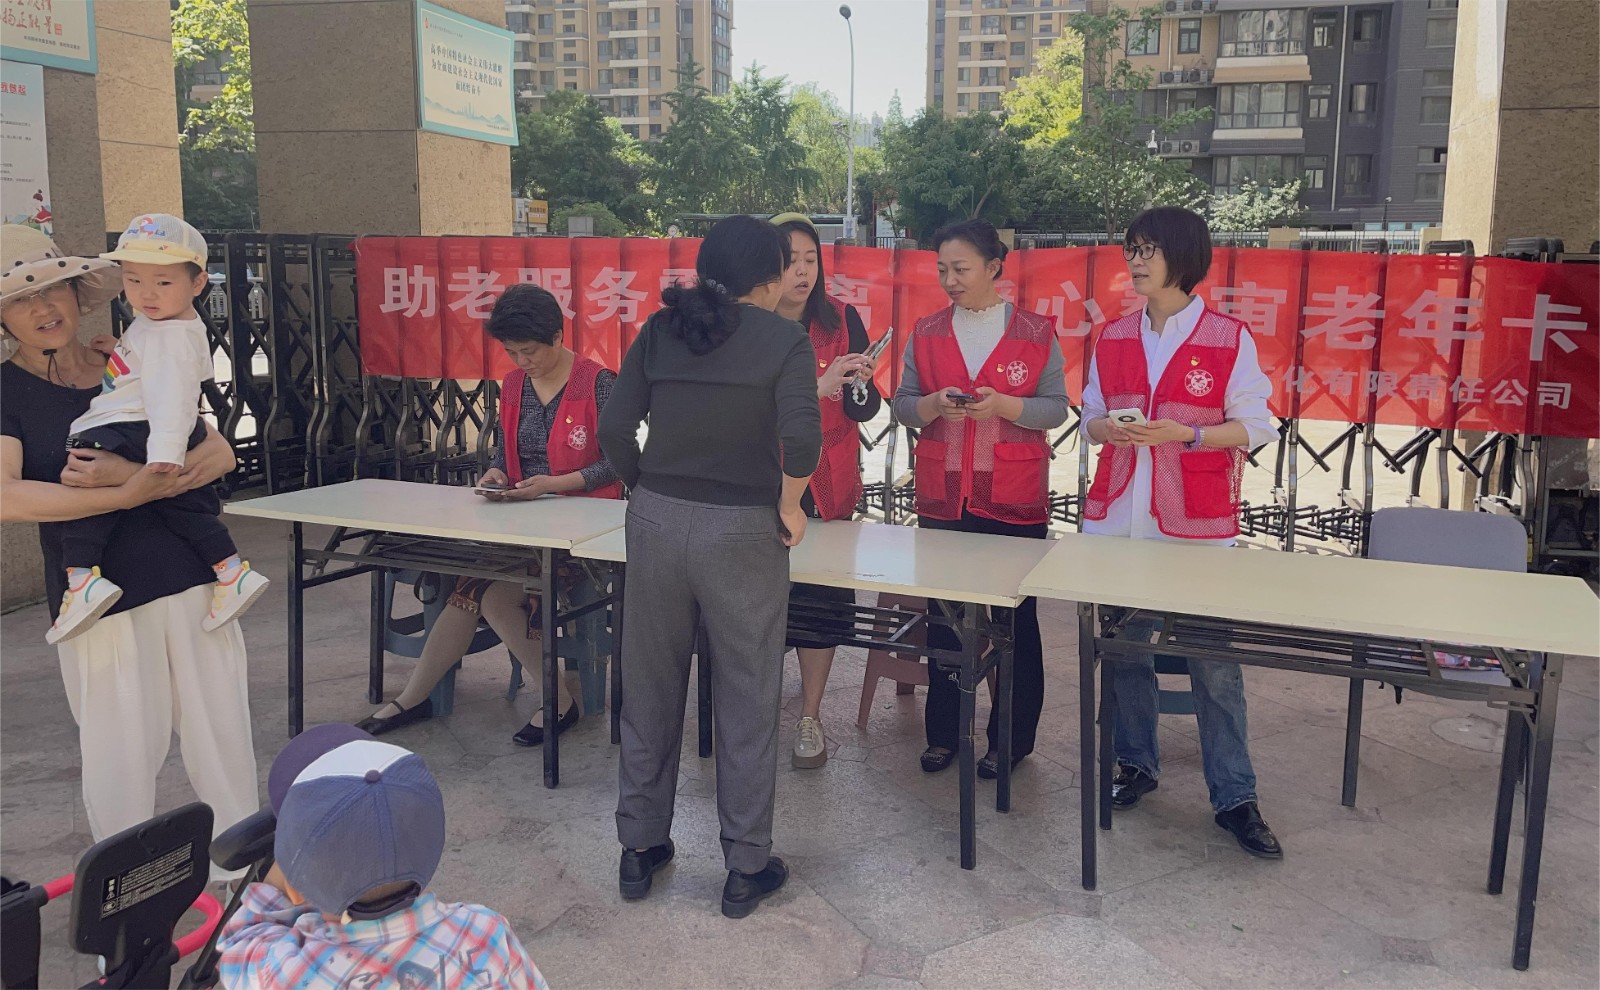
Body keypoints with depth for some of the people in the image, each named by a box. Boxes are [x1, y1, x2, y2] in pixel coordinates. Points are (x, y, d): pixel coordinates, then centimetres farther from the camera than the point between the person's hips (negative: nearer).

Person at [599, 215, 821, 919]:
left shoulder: (660, 330, 6)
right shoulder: (784, 339, -4)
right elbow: (800, 437, -19)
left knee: (650, 691, 17)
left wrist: (650, 491, 13)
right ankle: (747, 868, 22)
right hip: (742, 531, -4)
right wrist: (789, 506, -3)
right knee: (746, 703, 10)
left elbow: (615, 429, 0)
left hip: (655, 521, 4)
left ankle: (640, 849, 31)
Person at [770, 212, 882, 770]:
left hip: (828, 488, 1)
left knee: (822, 595, 1)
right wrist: (820, 387, -28)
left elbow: (866, 411, -3)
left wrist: (859, 384, -26)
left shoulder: (841, 320, -2)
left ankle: (810, 718, 16)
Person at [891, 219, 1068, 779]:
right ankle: (943, 733, 23)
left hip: (1014, 501, -2)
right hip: (941, 497, 3)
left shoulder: (1036, 334, 1)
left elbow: (1056, 409, -2)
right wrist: (934, 404, -15)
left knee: (1015, 618, 4)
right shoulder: (926, 333, 8)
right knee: (942, 616, 9)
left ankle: (1011, 739, 18)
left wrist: (1002, 405, -18)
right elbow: (902, 405, 7)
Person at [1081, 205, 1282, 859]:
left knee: (1215, 661, -2)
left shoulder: (1228, 338, -2)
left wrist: (1187, 435, -17)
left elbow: (1255, 425, -2)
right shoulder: (1113, 338, 10)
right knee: (1124, 645, 8)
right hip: (1118, 515, 4)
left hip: (1197, 523, -4)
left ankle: (1234, 797, 10)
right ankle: (1136, 763, 27)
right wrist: (1110, 429, -8)